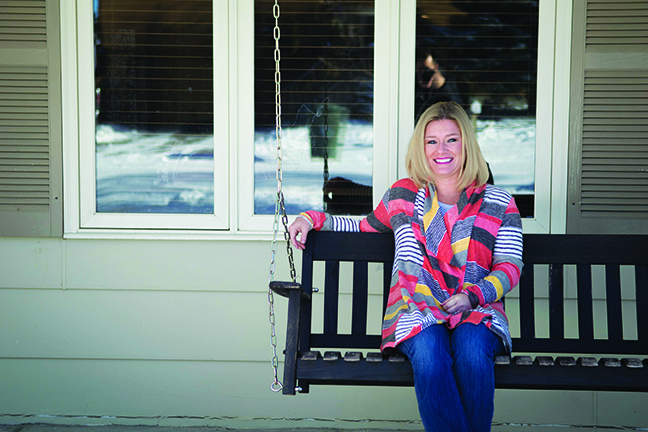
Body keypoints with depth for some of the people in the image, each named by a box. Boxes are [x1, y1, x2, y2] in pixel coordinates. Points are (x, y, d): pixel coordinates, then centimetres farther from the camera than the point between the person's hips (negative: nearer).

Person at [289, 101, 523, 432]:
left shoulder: (498, 203, 12)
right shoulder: (403, 196, 16)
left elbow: (509, 267, 7)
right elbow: (365, 229, 33)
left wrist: (472, 295, -11)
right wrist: (313, 218, 21)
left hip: (477, 310, 0)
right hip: (417, 311, 0)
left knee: (472, 351, -36)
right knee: (429, 352, -35)